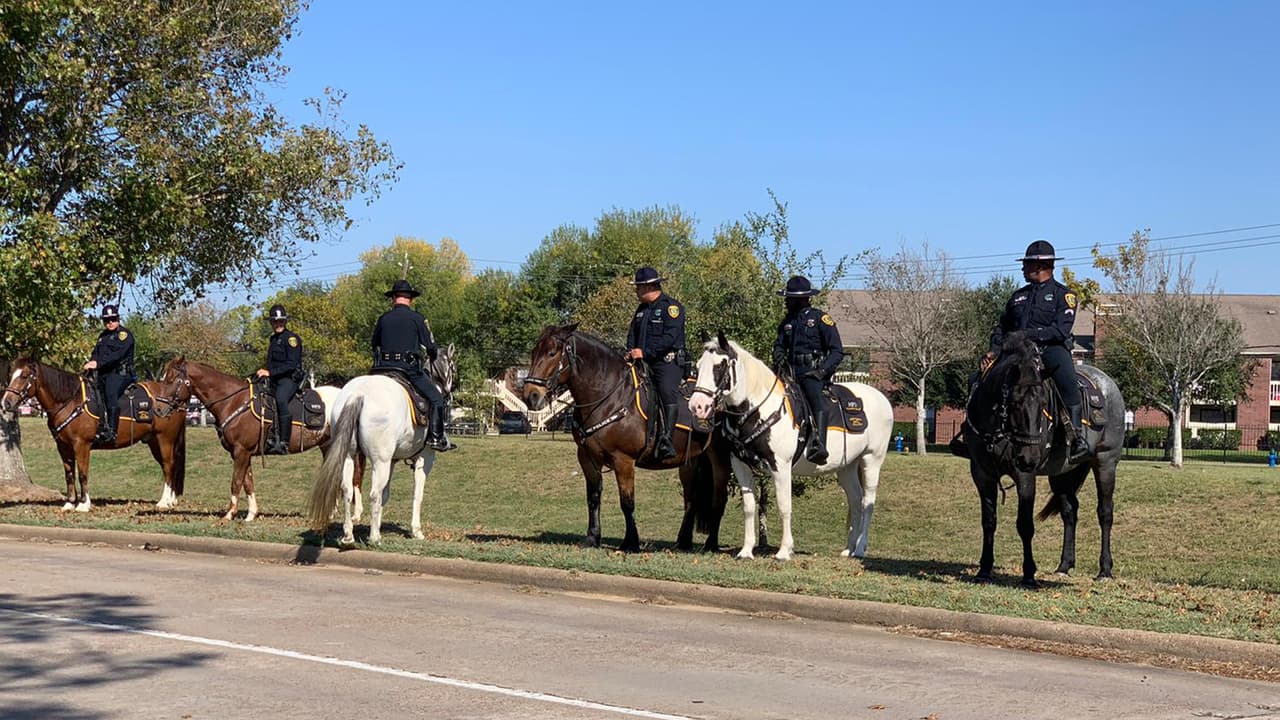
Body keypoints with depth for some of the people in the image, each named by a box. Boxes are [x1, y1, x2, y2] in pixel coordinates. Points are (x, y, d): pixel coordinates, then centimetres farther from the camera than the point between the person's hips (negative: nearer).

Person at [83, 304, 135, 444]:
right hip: (103, 374, 9)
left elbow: (117, 354, -15)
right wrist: (90, 363, -7)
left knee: (110, 392, -32)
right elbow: (96, 354, 16)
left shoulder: (124, 334, -2)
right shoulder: (103, 336, 24)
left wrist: (98, 363, -24)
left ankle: (111, 431, -36)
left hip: (120, 373, -9)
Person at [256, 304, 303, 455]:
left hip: (289, 379, -9)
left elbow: (292, 364, -16)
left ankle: (284, 443, -39)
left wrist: (270, 372, -19)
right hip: (274, 381, 10)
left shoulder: (291, 338, -6)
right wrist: (264, 372, 12)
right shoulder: (273, 339, 20)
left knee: (280, 400, -34)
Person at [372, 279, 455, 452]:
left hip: (383, 368, 4)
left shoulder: (383, 319, 10)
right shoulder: (417, 318, -1)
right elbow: (430, 347, 1)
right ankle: (436, 437, -10)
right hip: (409, 368, -4)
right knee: (436, 398, 2)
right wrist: (432, 356, 23)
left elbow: (374, 345, 20)